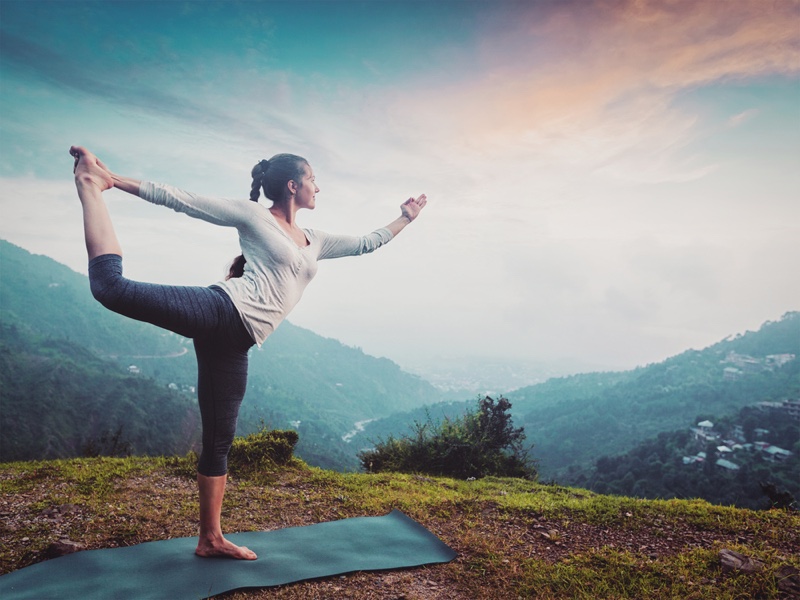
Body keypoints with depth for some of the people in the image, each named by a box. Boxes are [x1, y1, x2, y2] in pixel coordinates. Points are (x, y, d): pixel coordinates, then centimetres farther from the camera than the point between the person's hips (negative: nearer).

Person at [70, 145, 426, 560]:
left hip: (234, 343, 6)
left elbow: (365, 244, 35)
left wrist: (405, 218, 36)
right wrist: (116, 182, 2)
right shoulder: (253, 215, 7)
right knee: (114, 288, -26)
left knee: (219, 440, 9)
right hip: (224, 310, -5)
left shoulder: (315, 242, 26)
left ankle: (210, 539, 18)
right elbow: (181, 200, 5)